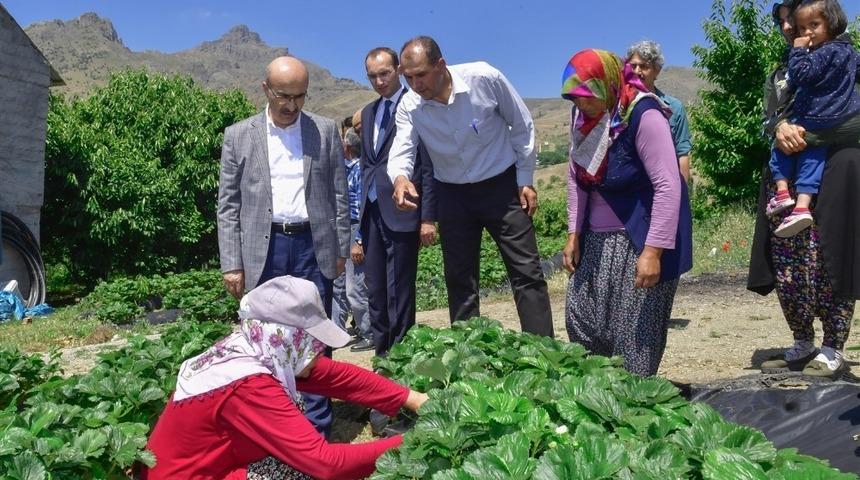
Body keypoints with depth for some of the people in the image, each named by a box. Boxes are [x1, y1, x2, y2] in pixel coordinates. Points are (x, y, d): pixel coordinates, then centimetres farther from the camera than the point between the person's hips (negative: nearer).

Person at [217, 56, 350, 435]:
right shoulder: (238, 135, 4)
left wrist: (341, 249, 4)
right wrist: (231, 264, -2)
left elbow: (339, 194, 8)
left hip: (313, 246, 0)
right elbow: (228, 205, 3)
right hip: (263, 248, 0)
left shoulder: (326, 131, 5)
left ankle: (317, 428, 14)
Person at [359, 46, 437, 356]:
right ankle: (381, 349, 21)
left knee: (399, 290, -2)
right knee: (375, 288, 10)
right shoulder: (368, 112, 17)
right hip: (372, 211, 7)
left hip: (402, 212, -7)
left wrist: (428, 218, -13)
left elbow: (429, 167, -9)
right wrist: (363, 210, 16)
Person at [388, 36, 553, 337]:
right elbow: (401, 151, -20)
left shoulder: (485, 78, -18)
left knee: (527, 273, -3)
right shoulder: (409, 106, -11)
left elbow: (522, 126, -7)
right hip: (453, 194, 3)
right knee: (459, 281, 8)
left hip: (502, 185, -3)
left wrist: (526, 180, -5)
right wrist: (400, 177, -44)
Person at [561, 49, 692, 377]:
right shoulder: (582, 115, 2)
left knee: (635, 330, -4)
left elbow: (668, 186, -23)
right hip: (597, 239, 8)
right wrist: (574, 234, 5)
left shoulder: (643, 115, -19)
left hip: (640, 239, -7)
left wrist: (653, 251, -27)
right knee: (579, 318, 10)